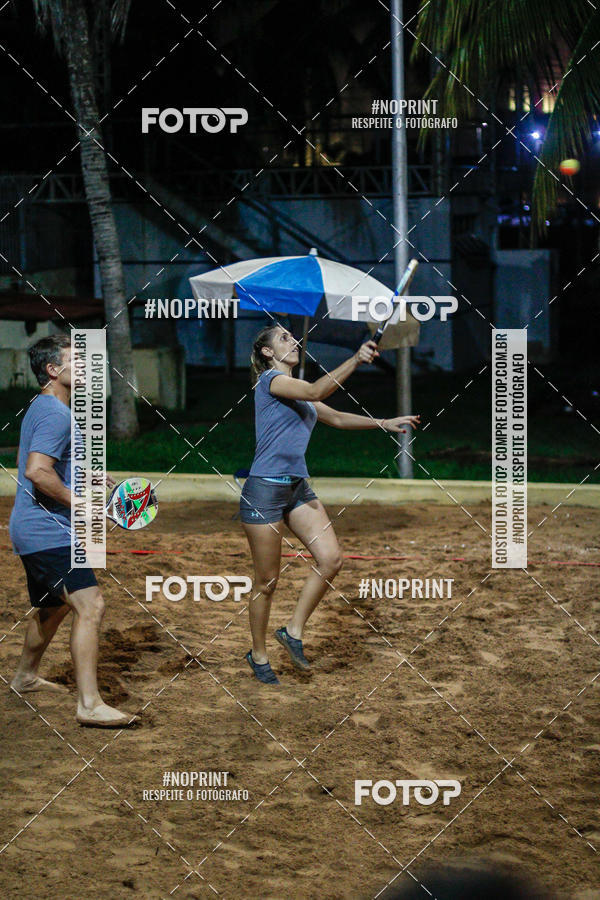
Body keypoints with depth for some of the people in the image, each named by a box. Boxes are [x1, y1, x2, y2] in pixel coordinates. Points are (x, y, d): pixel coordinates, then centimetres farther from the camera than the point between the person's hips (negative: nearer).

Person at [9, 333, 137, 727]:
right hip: (49, 532, -11)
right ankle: (90, 704, -23)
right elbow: (37, 472, -27)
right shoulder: (56, 414, -16)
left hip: (35, 531, 11)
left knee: (55, 605, 27)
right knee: (90, 605, -19)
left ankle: (26, 676, 46)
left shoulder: (42, 408, 17)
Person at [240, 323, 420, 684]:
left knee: (331, 558, -9)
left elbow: (336, 417, 27)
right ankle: (259, 656, 16)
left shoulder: (297, 390, 19)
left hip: (299, 488, 8)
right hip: (265, 490, -8)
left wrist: (384, 423, 19)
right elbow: (316, 391, -23)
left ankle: (294, 631, 5)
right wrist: (356, 360, -32)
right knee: (267, 581, 0)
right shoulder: (270, 379, -8)